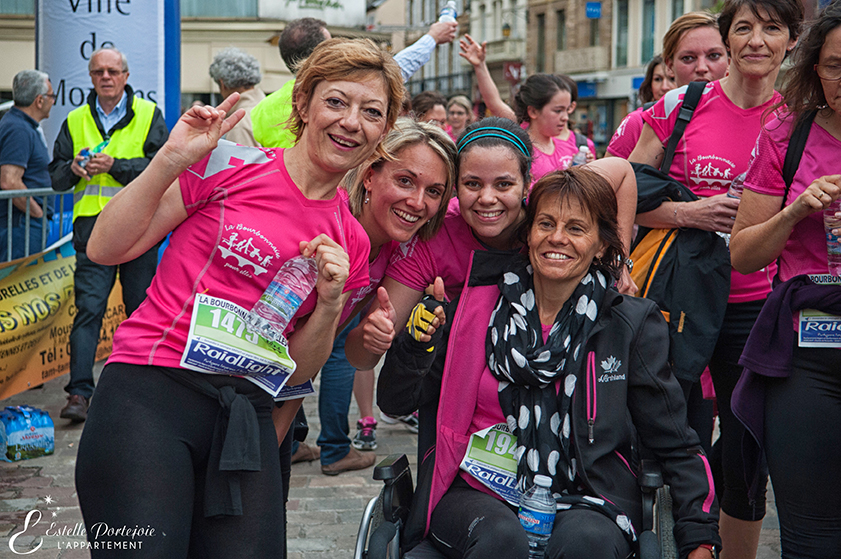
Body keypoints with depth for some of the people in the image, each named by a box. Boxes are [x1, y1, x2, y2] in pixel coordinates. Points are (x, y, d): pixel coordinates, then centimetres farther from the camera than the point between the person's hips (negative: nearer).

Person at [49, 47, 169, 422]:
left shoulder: (148, 115, 6)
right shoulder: (76, 121, 14)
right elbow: (56, 176, 15)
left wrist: (115, 165, -16)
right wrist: (73, 168, -7)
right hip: (92, 225, 1)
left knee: (141, 306, 8)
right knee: (88, 307, -8)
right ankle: (79, 392, -11)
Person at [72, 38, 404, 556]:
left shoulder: (352, 242, 12)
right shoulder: (230, 165, -1)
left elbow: (297, 372, 15)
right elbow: (107, 249, -2)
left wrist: (330, 303, -3)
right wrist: (171, 161, -12)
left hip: (248, 416, 5)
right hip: (151, 394, -4)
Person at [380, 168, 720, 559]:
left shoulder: (633, 325, 5)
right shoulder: (479, 304, 6)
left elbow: (674, 443, 7)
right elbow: (398, 401, 8)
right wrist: (417, 344, -12)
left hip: (586, 500, 0)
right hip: (482, 493, 1)